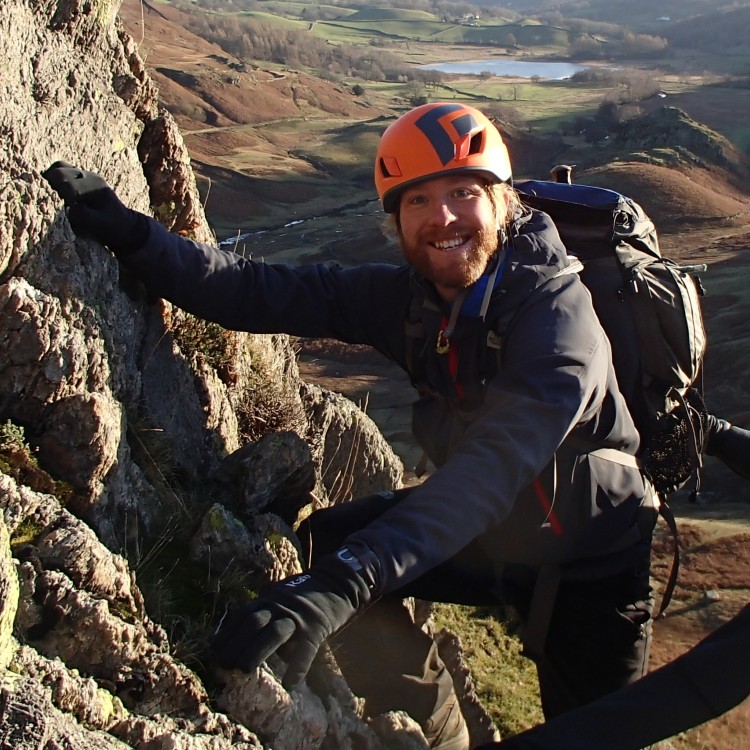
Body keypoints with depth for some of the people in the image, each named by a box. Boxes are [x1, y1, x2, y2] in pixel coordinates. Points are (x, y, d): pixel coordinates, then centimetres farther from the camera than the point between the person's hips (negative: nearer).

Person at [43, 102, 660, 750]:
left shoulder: (558, 311, -30)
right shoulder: (407, 296, -11)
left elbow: (495, 465, -44)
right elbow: (261, 293, -16)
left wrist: (346, 581, -55)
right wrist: (128, 233, -31)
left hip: (589, 557, -4)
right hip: (486, 527, 5)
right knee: (322, 545, -8)